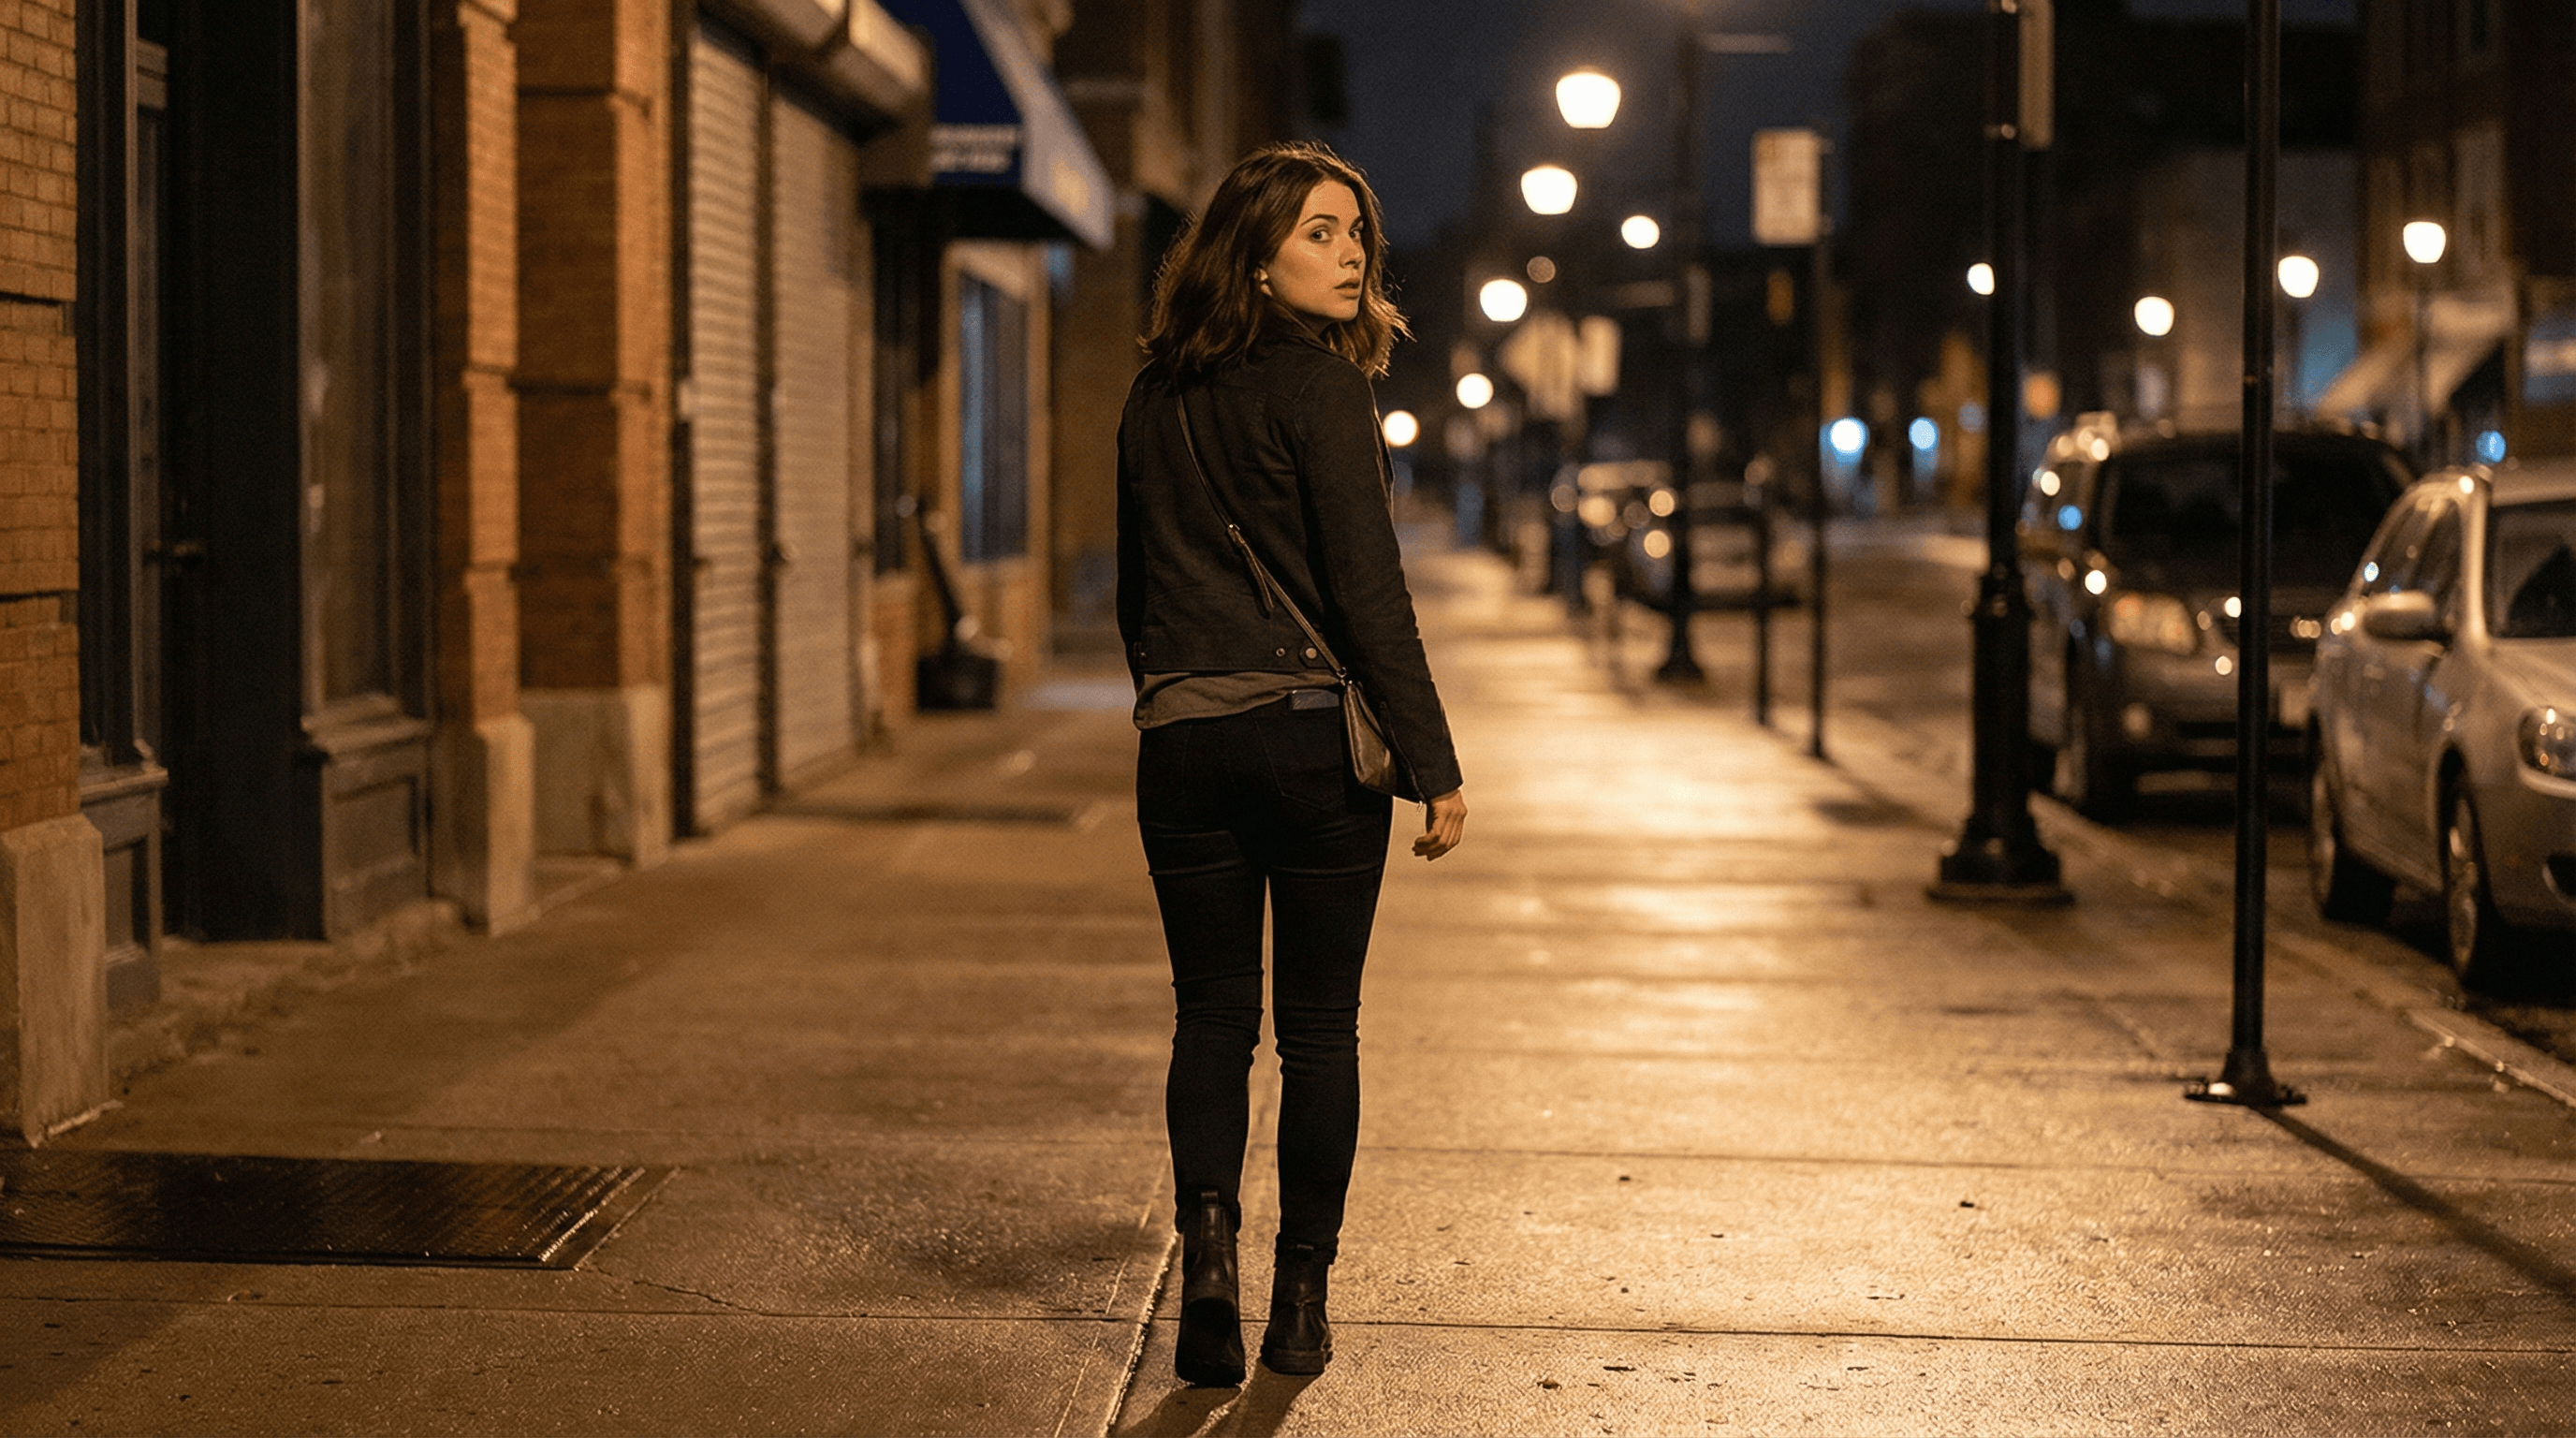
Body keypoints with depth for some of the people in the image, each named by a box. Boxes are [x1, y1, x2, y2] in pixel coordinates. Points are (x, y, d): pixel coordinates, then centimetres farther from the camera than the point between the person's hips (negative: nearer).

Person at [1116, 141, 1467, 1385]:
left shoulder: (1154, 399, 10)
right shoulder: (1316, 386, -9)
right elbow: (1368, 593, -13)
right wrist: (1434, 765, -11)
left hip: (1181, 740, 4)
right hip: (1314, 733, -4)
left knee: (1212, 1014, 9)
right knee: (1318, 1025, 6)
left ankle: (1207, 1243, -12)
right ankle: (1301, 1302, 10)